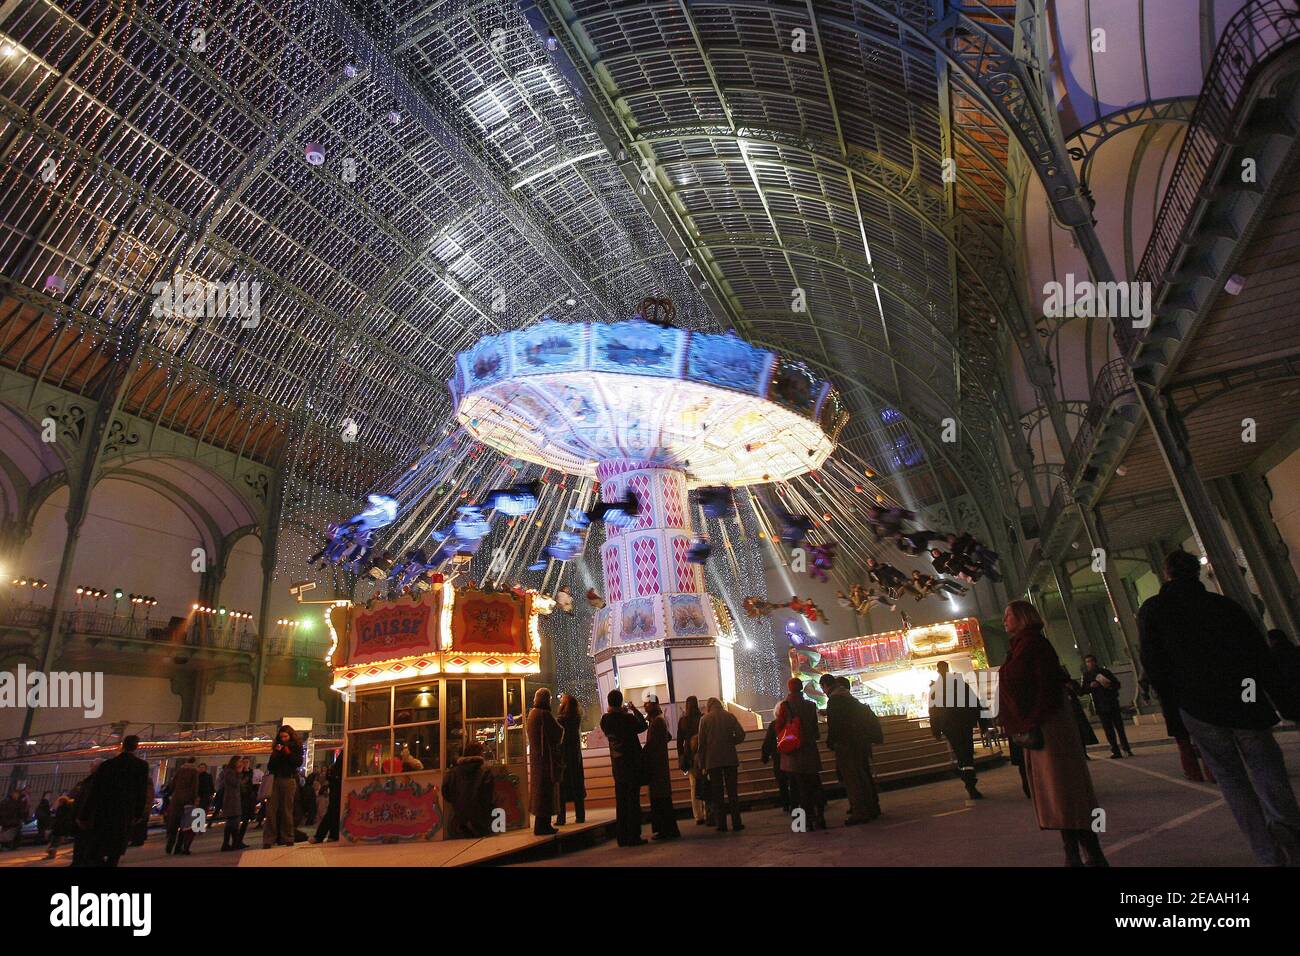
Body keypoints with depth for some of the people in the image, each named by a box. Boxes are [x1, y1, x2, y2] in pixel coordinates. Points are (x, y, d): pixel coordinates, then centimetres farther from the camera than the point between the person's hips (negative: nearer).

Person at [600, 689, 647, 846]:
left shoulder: (604, 719, -4)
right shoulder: (627, 717, -18)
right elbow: (643, 726, -1)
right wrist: (634, 710, 9)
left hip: (616, 762, 5)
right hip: (631, 761, -5)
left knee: (620, 800, 12)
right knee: (633, 799, 2)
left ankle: (622, 837, 16)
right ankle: (633, 836, 4)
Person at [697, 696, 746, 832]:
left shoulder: (704, 719, -1)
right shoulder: (730, 716, 2)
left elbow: (702, 743, -1)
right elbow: (741, 734, -4)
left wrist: (702, 764, 4)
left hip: (712, 761, -1)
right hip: (730, 759, 1)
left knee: (716, 794, 5)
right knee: (733, 792, 7)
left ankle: (721, 825, 4)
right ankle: (736, 823, 6)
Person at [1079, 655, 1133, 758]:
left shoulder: (1104, 672, 8)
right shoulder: (1085, 676, 5)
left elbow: (1117, 684, 10)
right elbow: (1081, 691, 1)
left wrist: (1110, 685, -10)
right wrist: (1090, 686, -15)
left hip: (1113, 703, 1)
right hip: (1100, 706, 0)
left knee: (1119, 726, 0)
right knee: (1108, 730, 0)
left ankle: (1126, 748, 10)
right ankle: (1115, 751, 2)